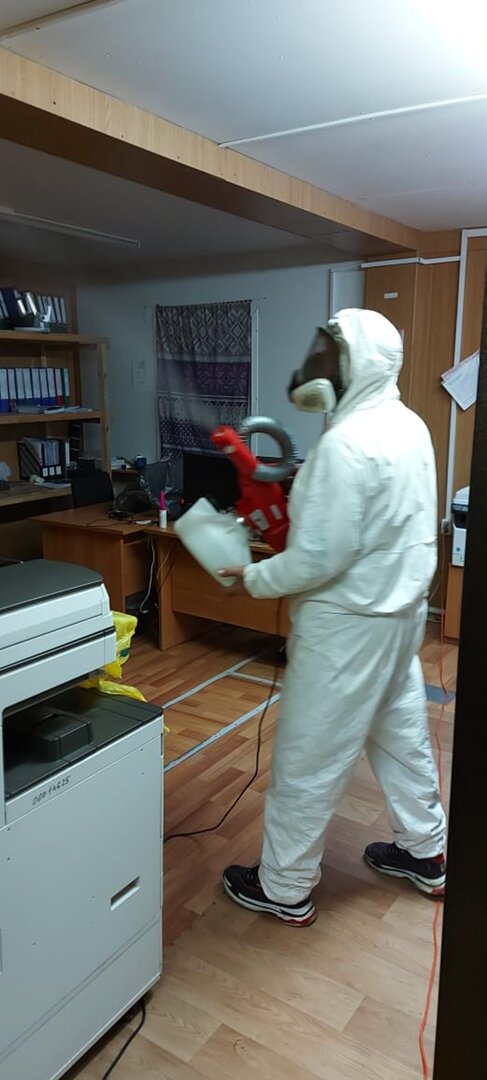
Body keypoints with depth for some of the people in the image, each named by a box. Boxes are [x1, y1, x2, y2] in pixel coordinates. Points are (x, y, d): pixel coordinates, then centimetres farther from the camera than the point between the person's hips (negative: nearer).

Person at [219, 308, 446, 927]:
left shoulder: (346, 442, -24)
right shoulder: (409, 425, 5)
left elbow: (320, 557, -26)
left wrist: (255, 580, -10)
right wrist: (304, 495, 12)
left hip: (349, 623, -9)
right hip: (402, 606, 9)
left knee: (308, 756, 5)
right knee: (401, 732, 22)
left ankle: (285, 889, 23)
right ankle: (424, 853, 41)